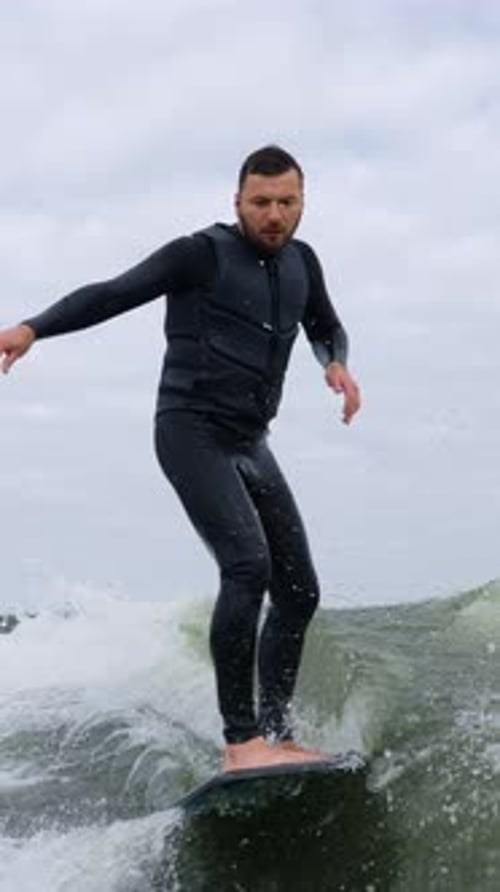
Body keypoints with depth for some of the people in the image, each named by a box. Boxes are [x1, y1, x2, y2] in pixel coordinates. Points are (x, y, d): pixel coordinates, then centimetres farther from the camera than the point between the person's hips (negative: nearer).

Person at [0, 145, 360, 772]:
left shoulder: (300, 263, 13)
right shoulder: (202, 255, -6)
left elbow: (325, 327, 30)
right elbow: (115, 293, -14)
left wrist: (336, 364, 7)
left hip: (250, 444, 8)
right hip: (191, 433, -8)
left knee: (300, 591, 5)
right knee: (248, 565, -25)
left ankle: (276, 734, 15)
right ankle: (241, 742, -25)